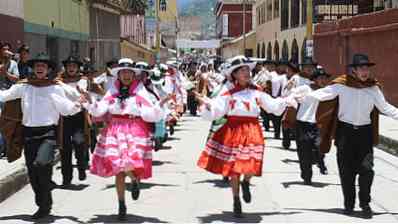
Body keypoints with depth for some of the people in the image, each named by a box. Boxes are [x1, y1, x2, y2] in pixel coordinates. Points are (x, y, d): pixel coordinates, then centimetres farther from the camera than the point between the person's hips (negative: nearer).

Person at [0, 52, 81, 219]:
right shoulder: (23, 87, 10)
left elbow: (66, 110, 0)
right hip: (29, 133, 4)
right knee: (32, 173, 7)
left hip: (48, 132, -4)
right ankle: (43, 205, 25)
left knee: (41, 164, -26)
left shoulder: (55, 88, 2)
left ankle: (45, 204, -8)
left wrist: (78, 105, -18)